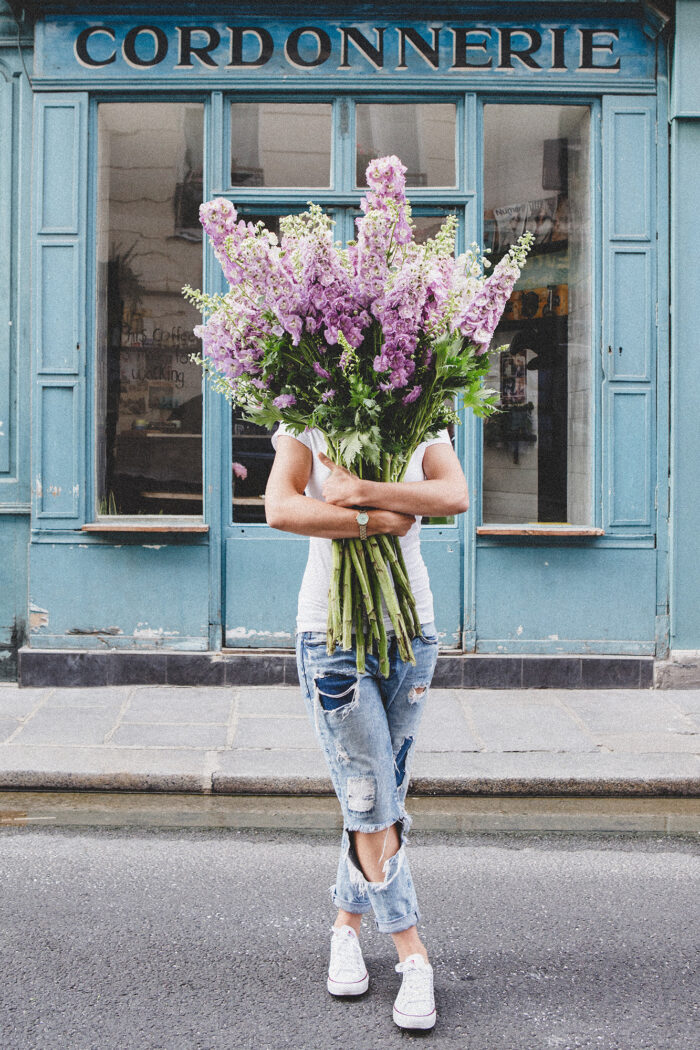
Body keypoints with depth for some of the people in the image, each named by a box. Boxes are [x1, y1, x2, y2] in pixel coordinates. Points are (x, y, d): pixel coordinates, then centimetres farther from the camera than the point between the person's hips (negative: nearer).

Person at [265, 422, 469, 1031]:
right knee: (369, 801, -5)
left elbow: (456, 496, -16)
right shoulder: (305, 426, -2)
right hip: (332, 633, -3)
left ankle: (347, 924, 29)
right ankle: (415, 959, 5)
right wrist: (381, 520, -20)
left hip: (410, 627, 3)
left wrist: (361, 491, -25)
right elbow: (281, 508, -21)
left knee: (383, 796, 9)